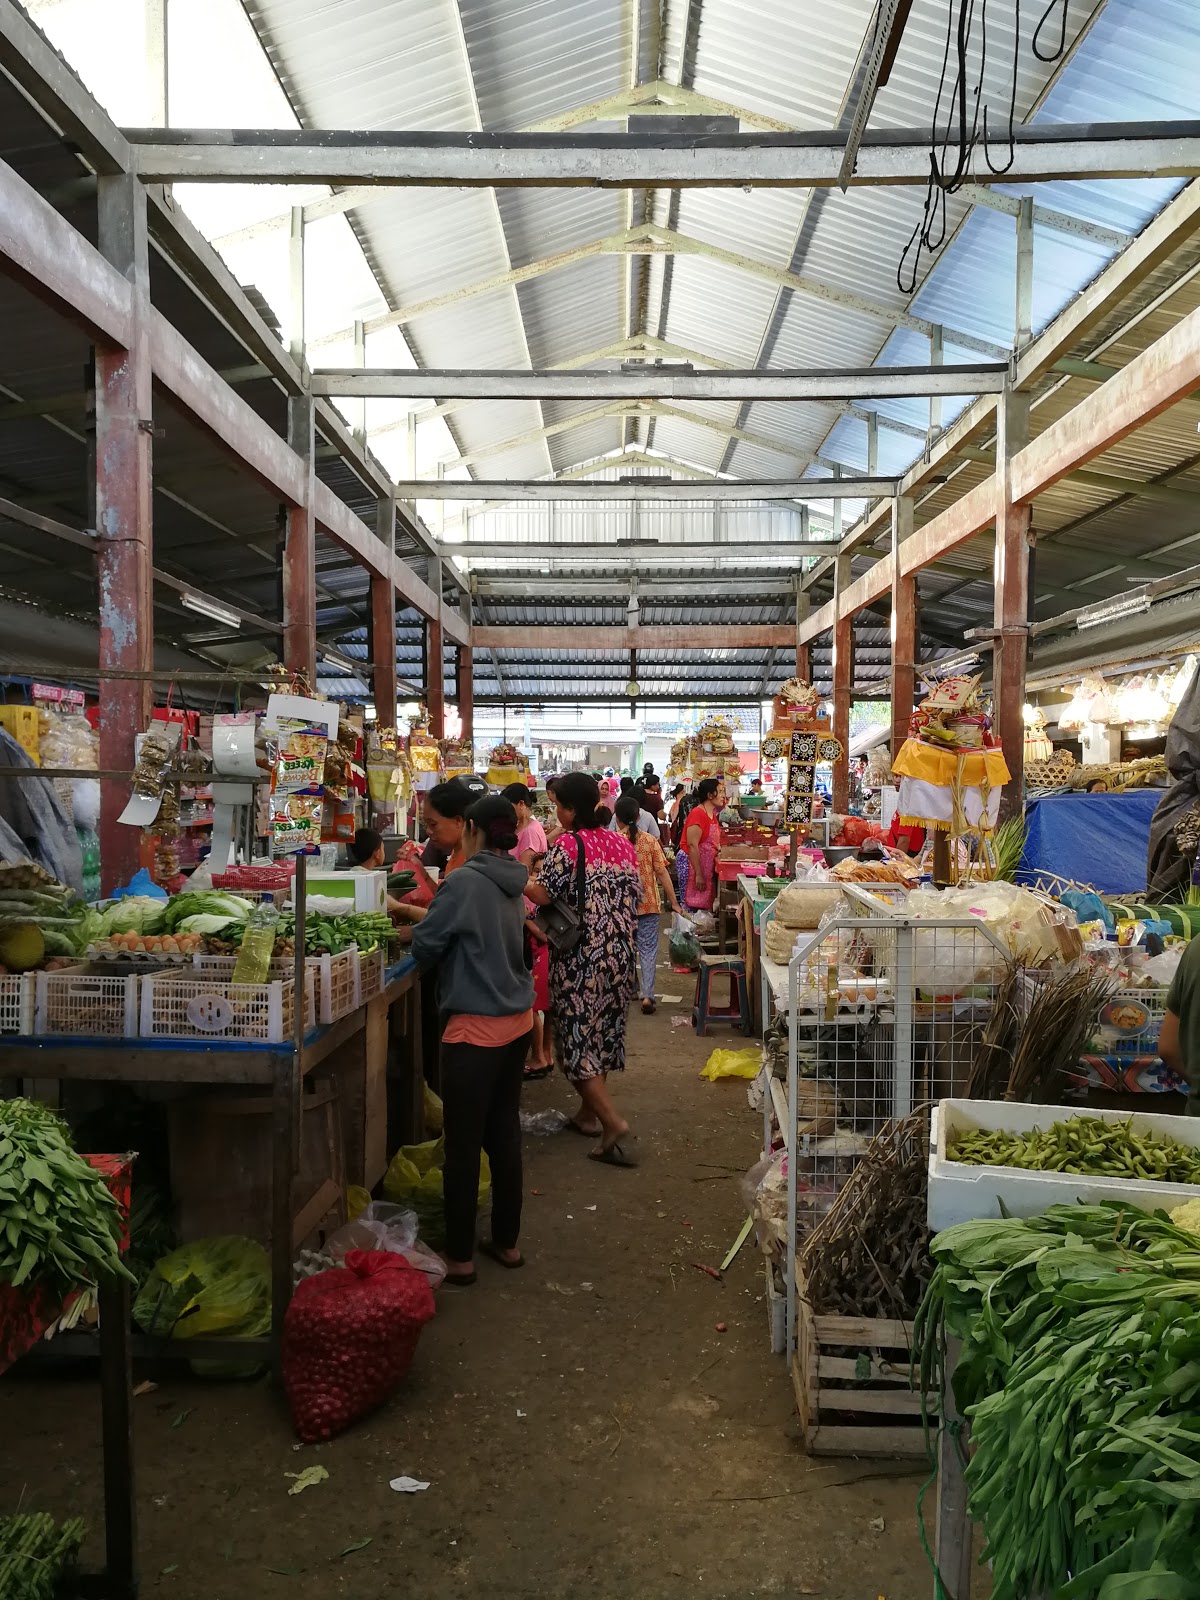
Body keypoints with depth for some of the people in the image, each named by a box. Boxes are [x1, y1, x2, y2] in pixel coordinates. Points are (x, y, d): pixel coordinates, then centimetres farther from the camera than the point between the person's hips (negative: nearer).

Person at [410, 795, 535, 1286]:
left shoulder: (465, 882, -17)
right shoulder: (511, 884, 7)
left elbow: (426, 946, -9)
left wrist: (417, 930, 12)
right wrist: (431, 913, 18)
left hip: (476, 1029, -8)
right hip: (517, 1023, 8)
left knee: (463, 1145, 4)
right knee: (504, 1133, 18)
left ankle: (458, 1257, 16)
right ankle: (506, 1241, 30)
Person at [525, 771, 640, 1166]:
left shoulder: (567, 845, -14)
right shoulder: (623, 844, 5)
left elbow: (542, 895, -17)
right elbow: (634, 897, 9)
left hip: (580, 960, -7)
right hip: (620, 955, 7)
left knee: (577, 1036, 0)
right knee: (605, 1030, 18)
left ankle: (615, 1125, -9)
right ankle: (589, 1114, 30)